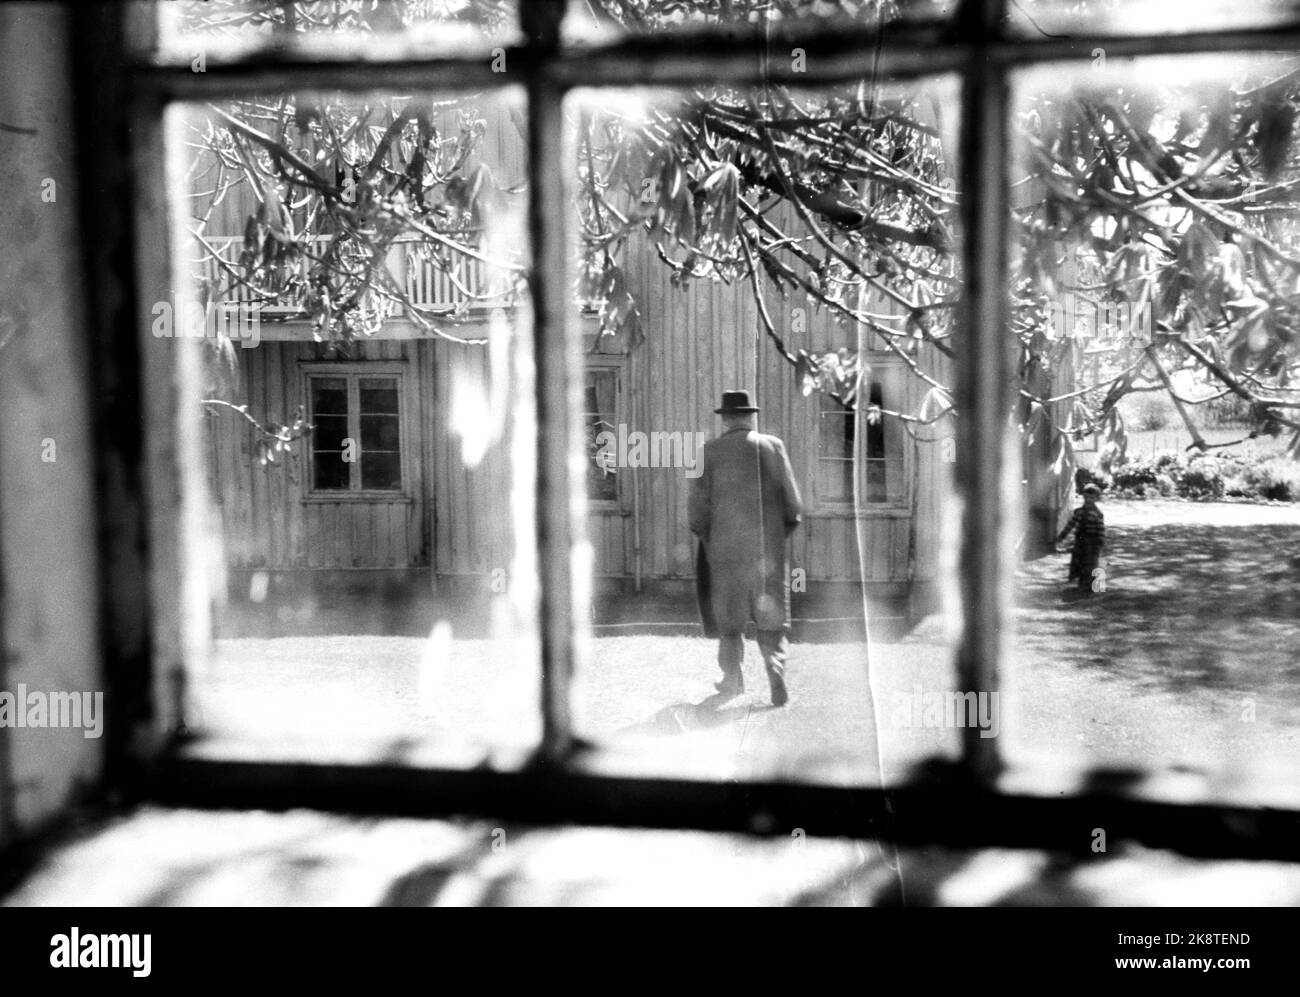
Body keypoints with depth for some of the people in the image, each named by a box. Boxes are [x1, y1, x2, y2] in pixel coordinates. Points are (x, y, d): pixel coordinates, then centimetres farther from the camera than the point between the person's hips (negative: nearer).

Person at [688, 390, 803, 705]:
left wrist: (703, 534, 11)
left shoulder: (711, 451, -5)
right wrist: (786, 528, 15)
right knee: (771, 613, 8)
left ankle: (733, 677, 22)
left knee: (728, 611, 16)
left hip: (726, 545, -1)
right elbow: (791, 498, 0)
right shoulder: (773, 446, -1)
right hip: (769, 544, 1)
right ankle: (776, 671, -11)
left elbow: (700, 501, -5)